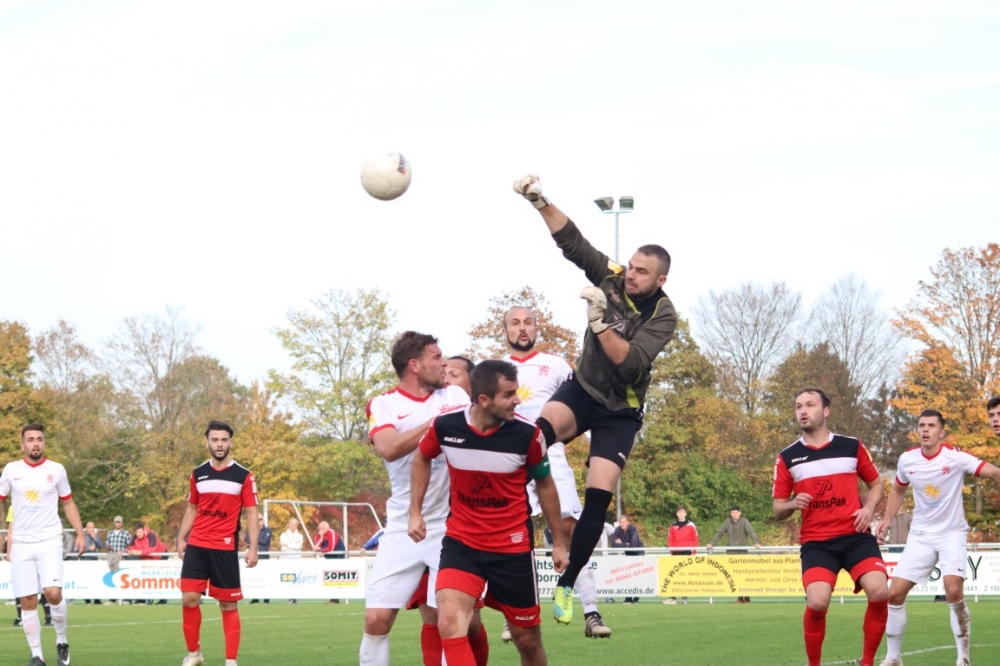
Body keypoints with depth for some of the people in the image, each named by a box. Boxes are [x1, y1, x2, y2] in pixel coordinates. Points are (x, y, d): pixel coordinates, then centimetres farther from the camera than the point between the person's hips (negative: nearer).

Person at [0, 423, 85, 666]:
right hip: (21, 544, 1)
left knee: (53, 592, -18)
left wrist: (80, 534, 4)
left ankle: (62, 642, 4)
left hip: (50, 542, -1)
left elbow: (68, 503, 12)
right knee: (28, 601, -1)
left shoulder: (56, 470, 2)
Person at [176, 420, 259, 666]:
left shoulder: (244, 476, -3)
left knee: (228, 605, 1)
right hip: (196, 546, 3)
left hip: (226, 548, -3)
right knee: (189, 599, -4)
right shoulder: (198, 474, 8)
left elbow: (251, 513, -2)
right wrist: (181, 538, 12)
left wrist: (252, 548, -10)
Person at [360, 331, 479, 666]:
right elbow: (389, 449, -18)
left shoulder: (456, 396, 8)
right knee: (377, 619, -7)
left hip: (452, 527, 1)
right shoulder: (384, 404, 0)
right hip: (403, 528, -1)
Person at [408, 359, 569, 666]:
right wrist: (416, 512, 6)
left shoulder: (527, 434, -16)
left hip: (513, 547, 0)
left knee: (527, 637, 10)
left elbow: (544, 484, 3)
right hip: (461, 542, 0)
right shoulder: (445, 426, -14)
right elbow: (422, 458, 11)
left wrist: (558, 541, 9)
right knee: (450, 624, -23)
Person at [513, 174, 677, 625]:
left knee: (598, 496, -10)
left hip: (620, 411, -2)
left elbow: (630, 363, -30)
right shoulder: (610, 277, -9)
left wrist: (600, 321, -40)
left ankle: (566, 585, 2)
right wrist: (539, 202, -27)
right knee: (543, 428, -34)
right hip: (582, 388, 2)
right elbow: (571, 240, -13)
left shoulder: (663, 316, -17)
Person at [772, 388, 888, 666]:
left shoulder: (852, 446, 5)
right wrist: (793, 504, -13)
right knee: (817, 603, -22)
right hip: (816, 542, 0)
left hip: (855, 536, 1)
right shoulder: (787, 458, 5)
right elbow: (778, 510, 10)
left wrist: (868, 508, -2)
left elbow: (876, 483, 18)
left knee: (879, 592, -21)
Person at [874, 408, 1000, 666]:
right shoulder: (907, 460, -3)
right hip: (920, 535, 4)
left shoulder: (955, 458, -17)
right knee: (894, 593, -3)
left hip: (952, 533, -4)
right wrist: (887, 518, 6)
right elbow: (898, 490, 18)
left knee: (953, 591, -24)